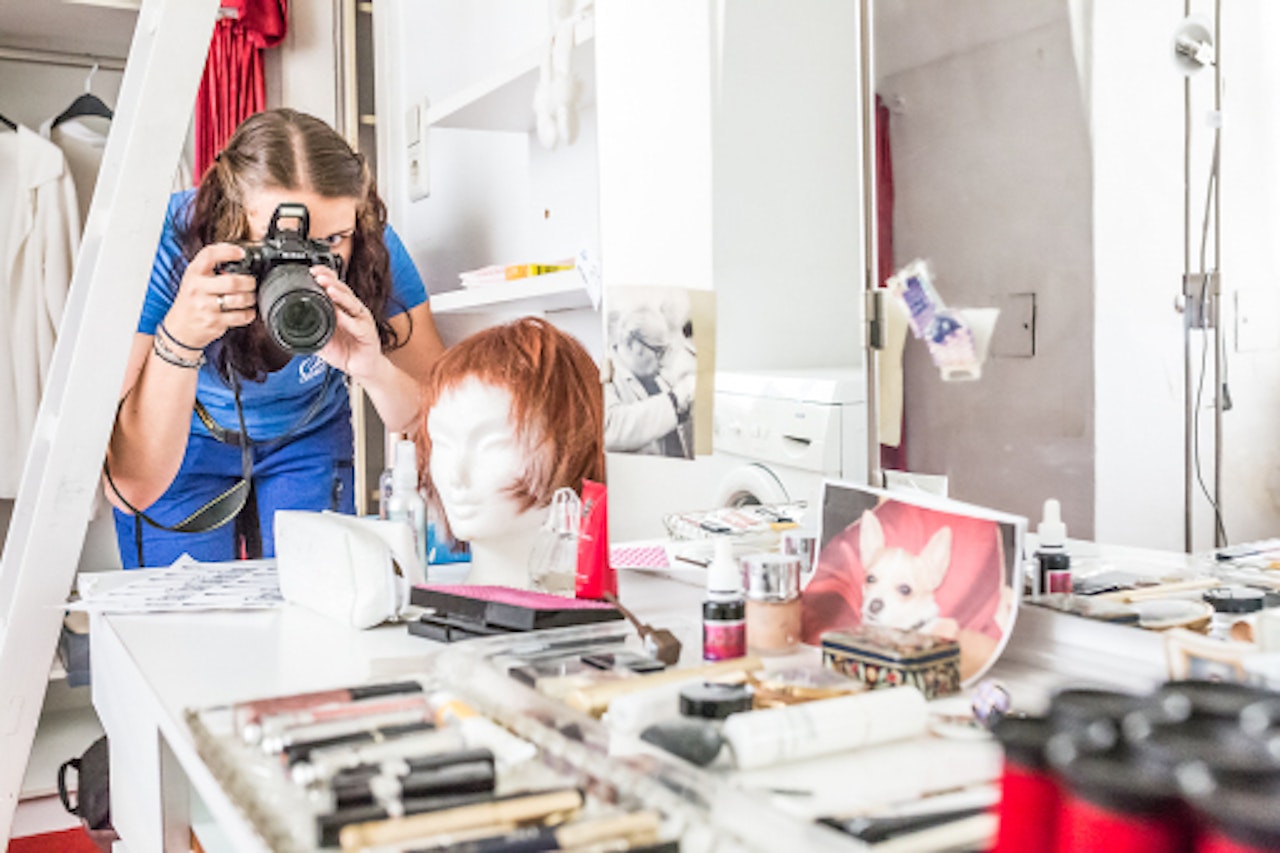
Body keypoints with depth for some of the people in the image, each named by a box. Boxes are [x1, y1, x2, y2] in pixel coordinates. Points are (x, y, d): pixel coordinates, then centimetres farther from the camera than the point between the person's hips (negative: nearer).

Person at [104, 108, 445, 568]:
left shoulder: (373, 248, -29)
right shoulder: (170, 244, -35)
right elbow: (131, 491, -38)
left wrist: (375, 371, -47)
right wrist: (179, 339, -52)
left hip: (307, 435, 2)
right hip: (184, 445, -1)